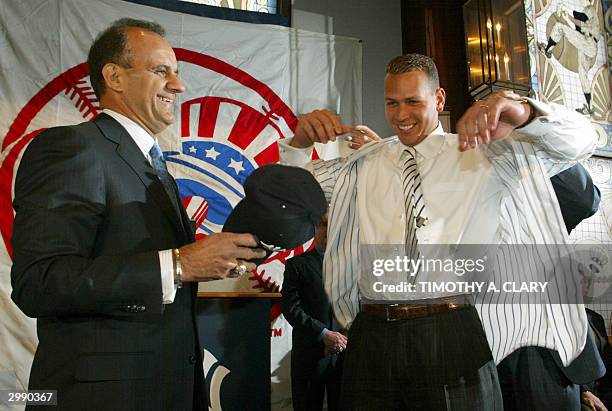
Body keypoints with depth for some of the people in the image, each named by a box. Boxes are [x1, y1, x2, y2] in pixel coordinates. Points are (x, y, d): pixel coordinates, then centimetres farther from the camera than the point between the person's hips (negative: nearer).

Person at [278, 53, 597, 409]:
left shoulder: (482, 154, 7)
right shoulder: (365, 163, 15)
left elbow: (580, 141, 4)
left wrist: (523, 112, -18)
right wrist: (300, 142, -2)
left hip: (451, 337, -2)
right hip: (372, 336, 3)